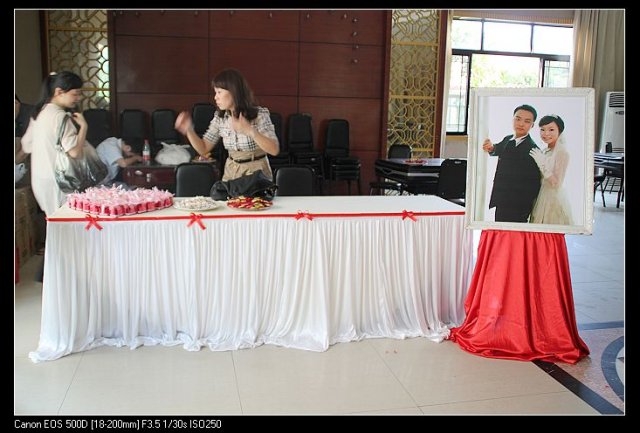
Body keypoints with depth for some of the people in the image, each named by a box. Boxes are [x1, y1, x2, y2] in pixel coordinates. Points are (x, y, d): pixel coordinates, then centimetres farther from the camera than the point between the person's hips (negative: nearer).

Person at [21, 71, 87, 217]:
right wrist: (83, 126, -15)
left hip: (40, 179, 9)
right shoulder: (60, 116, -17)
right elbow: (74, 151, -24)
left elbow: (26, 146, 14)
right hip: (57, 181, -9)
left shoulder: (39, 112, 10)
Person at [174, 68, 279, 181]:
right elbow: (203, 149, 4)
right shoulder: (220, 117, -1)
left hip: (256, 172, -4)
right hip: (231, 171, 4)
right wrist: (189, 130, -13)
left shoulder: (259, 114, -14)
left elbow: (275, 150, -23)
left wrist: (250, 131, -34)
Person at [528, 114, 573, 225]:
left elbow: (556, 184, -19)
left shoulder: (562, 152, -15)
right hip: (541, 199, 8)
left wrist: (542, 164, -21)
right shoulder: (545, 151, 8)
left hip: (553, 200, -8)